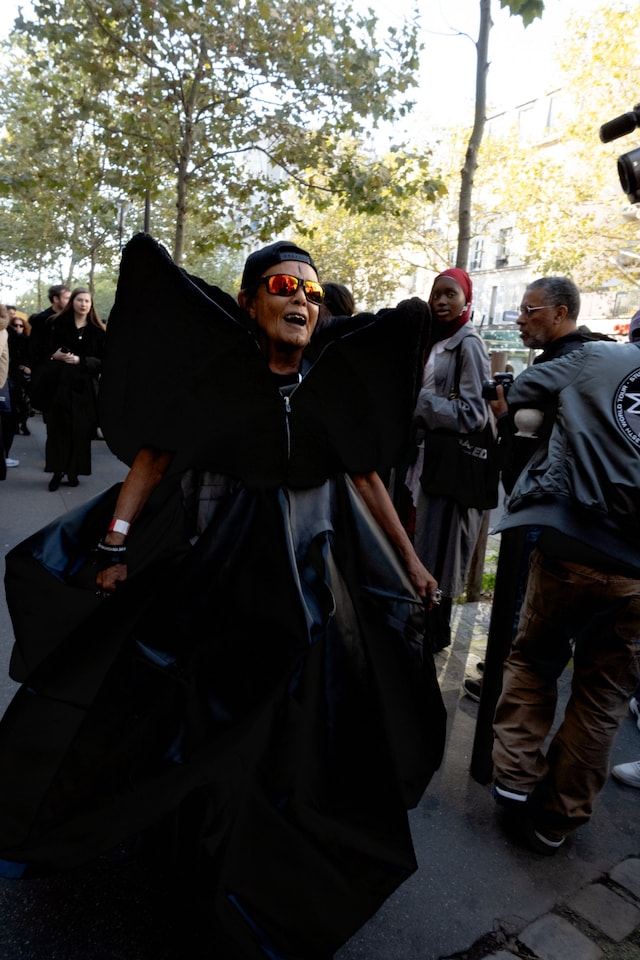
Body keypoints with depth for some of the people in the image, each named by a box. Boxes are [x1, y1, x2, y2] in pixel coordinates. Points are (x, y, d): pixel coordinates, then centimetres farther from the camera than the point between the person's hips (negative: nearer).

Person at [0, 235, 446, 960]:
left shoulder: (337, 381, -1)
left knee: (302, 734, 8)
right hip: (209, 570, -1)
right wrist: (116, 538, -20)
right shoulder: (213, 370, -6)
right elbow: (153, 456, -8)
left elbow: (367, 478, 6)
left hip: (305, 576, 2)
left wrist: (409, 559, 9)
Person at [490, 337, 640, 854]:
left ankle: (517, 776, 19)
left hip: (569, 545, -1)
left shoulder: (597, 357, 3)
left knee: (533, 661, 21)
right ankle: (559, 817, 26)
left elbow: (519, 396, 8)